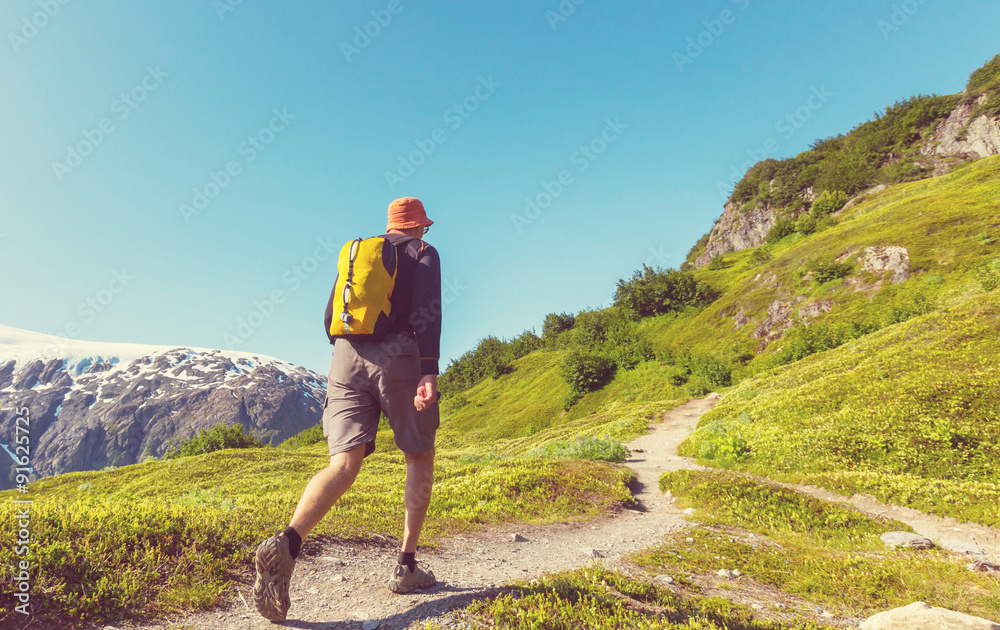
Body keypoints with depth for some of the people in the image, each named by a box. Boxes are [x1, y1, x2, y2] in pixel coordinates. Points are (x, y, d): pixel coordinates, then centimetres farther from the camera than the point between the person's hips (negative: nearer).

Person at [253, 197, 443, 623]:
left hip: (347, 357, 4)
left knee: (343, 466, -4)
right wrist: (429, 371, -18)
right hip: (400, 356, -4)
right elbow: (426, 310, -9)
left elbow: (330, 318, 21)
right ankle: (406, 567, 12)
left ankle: (286, 544, -30)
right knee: (420, 458, 12)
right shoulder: (423, 253, 10)